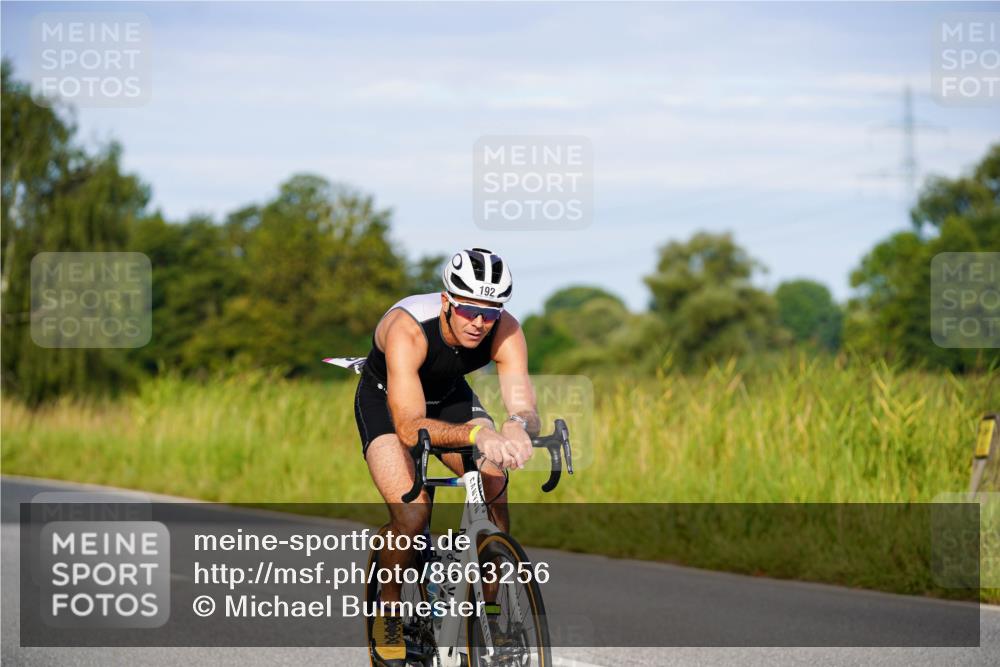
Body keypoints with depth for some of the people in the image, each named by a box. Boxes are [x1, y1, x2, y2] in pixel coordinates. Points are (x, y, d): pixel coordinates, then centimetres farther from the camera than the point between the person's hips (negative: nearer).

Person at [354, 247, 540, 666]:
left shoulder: (506, 332, -27)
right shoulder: (407, 329, -39)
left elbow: (524, 405, -34)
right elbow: (409, 428, -47)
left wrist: (518, 425, -60)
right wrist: (476, 433, -64)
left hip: (450, 396, 4)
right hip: (386, 401, -4)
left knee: (495, 489, -20)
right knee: (412, 517, -23)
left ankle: (488, 606, -5)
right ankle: (388, 609, 3)